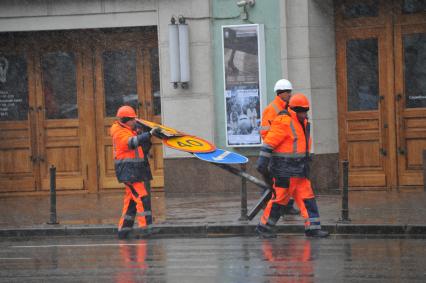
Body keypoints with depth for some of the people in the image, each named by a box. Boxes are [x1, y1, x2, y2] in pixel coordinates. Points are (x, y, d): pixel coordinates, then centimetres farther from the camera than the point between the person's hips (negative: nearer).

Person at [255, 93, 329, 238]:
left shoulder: (302, 123, 15)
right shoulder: (284, 123, -15)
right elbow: (270, 141, -17)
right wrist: (263, 161, -21)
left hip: (299, 170, 9)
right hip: (285, 170, -9)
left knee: (307, 197, 4)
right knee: (279, 198, -3)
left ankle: (312, 227, 4)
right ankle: (264, 227, 9)